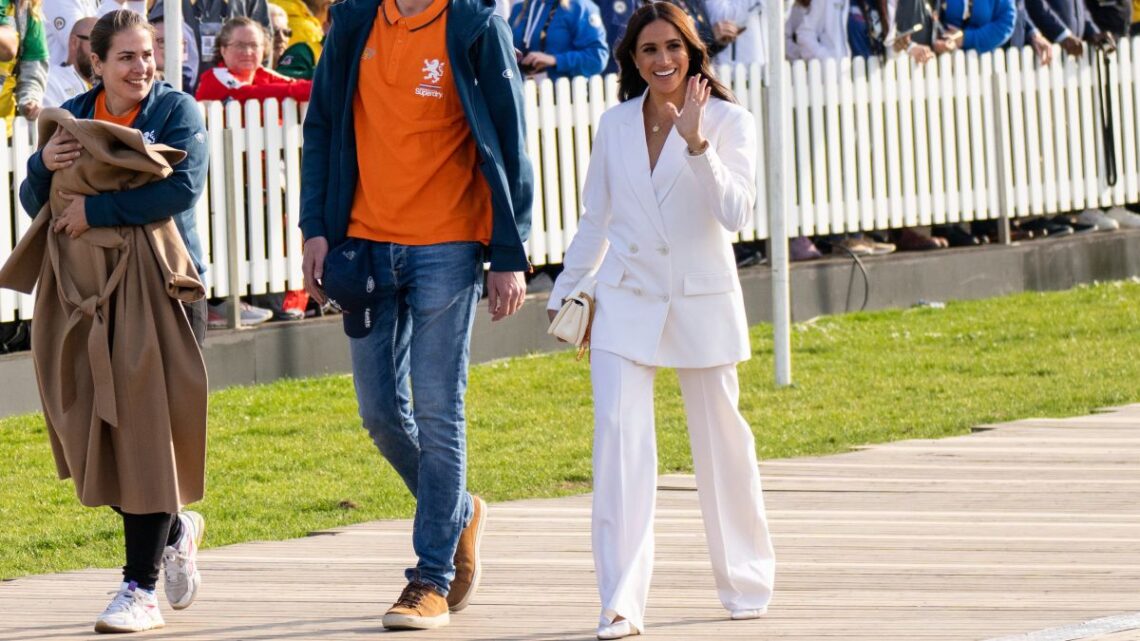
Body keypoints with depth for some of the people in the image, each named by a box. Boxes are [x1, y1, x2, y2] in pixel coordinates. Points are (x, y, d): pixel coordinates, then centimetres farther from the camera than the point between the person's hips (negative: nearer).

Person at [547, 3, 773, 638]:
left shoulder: (729, 122, -3)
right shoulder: (616, 126, 7)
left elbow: (735, 214, -17)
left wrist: (697, 144, -25)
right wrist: (566, 294, 20)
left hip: (703, 303, -2)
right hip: (627, 302, 2)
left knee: (721, 441, 9)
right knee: (620, 437, -13)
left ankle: (747, 580, 30)